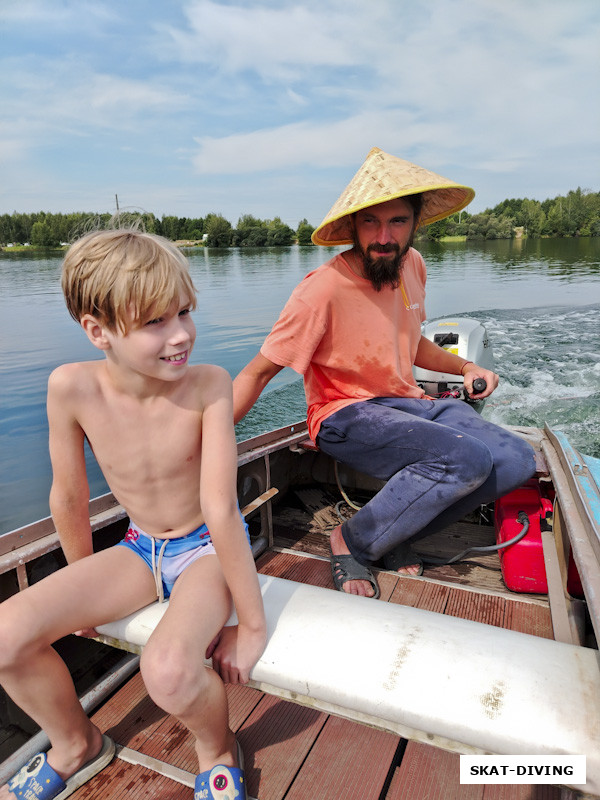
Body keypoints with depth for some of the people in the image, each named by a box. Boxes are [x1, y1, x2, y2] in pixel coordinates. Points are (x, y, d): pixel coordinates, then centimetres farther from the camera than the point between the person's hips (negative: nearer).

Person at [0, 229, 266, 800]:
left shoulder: (208, 384, -26)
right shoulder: (72, 387, -19)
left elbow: (220, 510, -27)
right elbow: (68, 497, -5)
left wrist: (252, 624, -19)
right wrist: (83, 588, 9)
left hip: (209, 548, -3)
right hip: (140, 549, 4)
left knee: (168, 670, -30)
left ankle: (217, 750, 9)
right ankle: (76, 745, 21)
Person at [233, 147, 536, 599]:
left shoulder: (411, 264, 2)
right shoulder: (323, 290, -21)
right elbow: (257, 374, -16)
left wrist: (465, 367, 6)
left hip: (408, 402, 7)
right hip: (345, 416, -7)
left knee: (516, 461, -10)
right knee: (466, 459, -30)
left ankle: (398, 534, 0)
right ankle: (353, 542, -9)